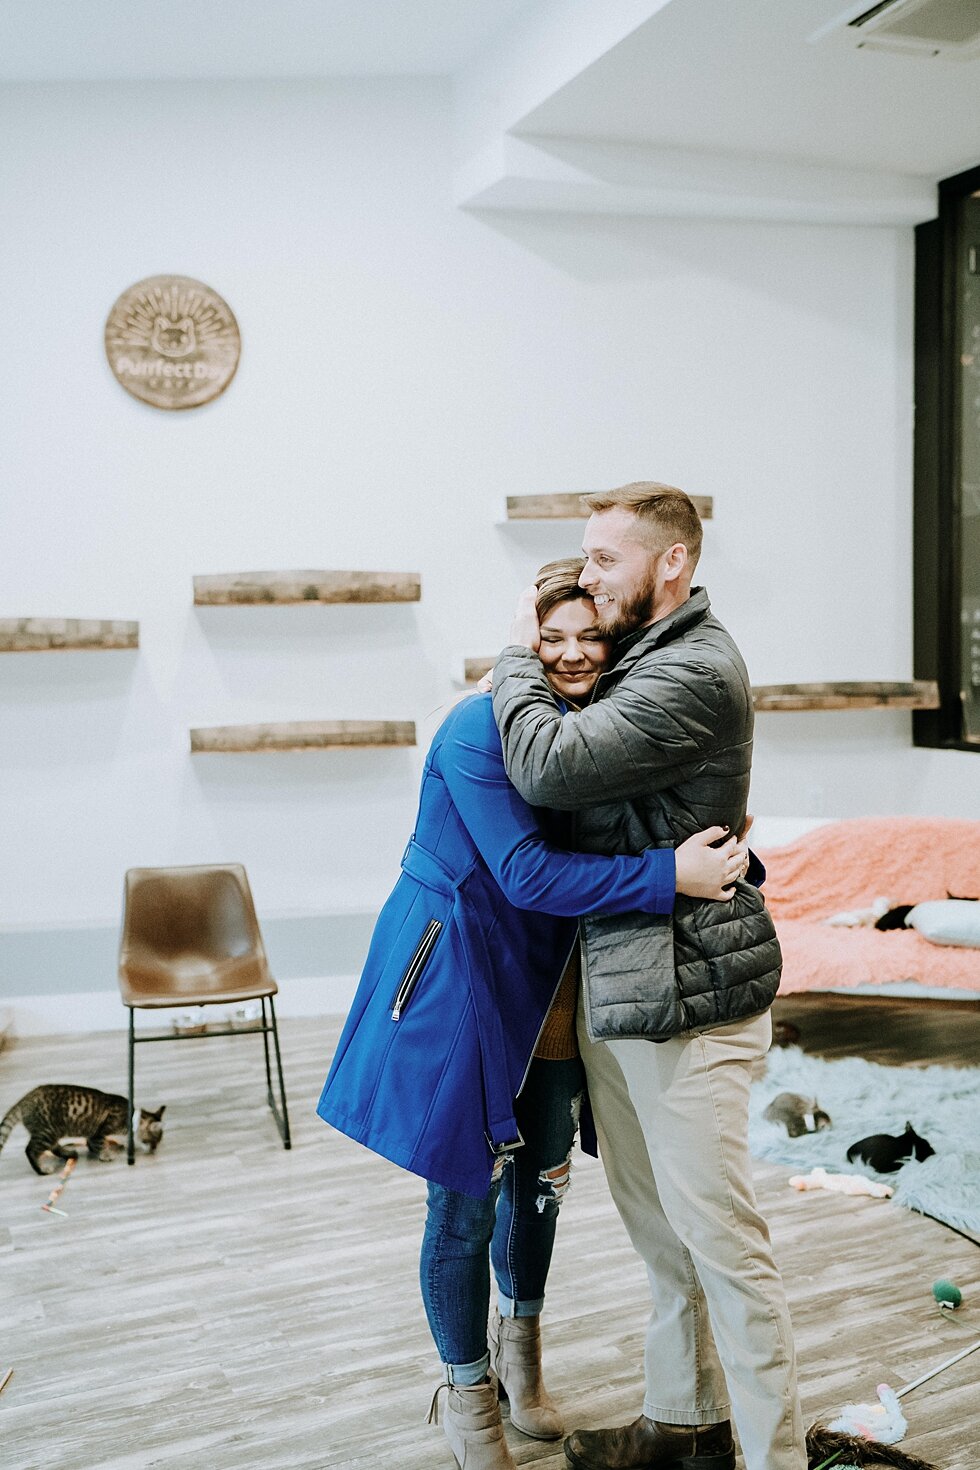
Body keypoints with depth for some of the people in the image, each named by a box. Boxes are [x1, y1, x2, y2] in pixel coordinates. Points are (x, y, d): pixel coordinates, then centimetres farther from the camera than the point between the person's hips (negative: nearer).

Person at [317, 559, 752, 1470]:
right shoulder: (479, 730, -21)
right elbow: (527, 873, -28)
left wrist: (727, 859, -9)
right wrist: (670, 875, -32)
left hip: (547, 987, 7)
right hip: (455, 981, -7)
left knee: (542, 1176, 20)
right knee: (467, 1196, 4)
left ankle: (520, 1348, 47)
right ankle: (468, 1394, 29)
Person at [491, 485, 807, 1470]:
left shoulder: (697, 673, -18)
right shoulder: (637, 658, 13)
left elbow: (547, 768, -24)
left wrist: (517, 659, -8)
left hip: (683, 992, -9)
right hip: (614, 983, 10)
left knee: (718, 1233, 0)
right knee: (653, 1221, 18)